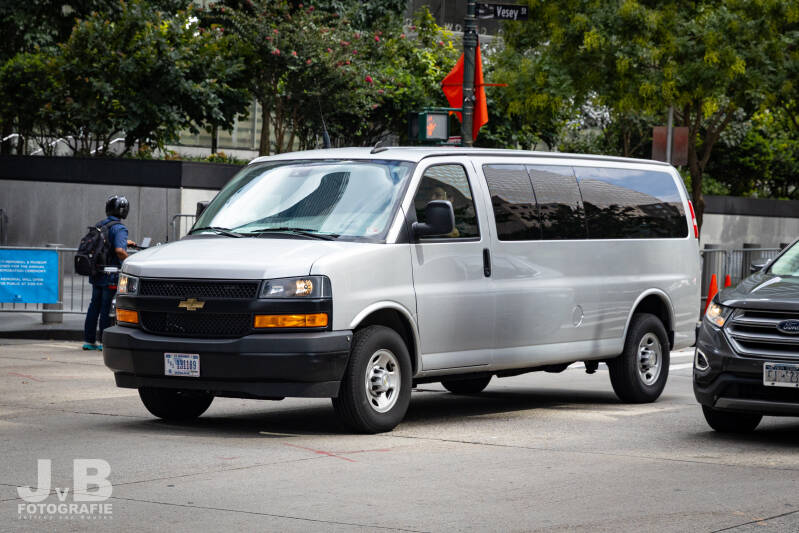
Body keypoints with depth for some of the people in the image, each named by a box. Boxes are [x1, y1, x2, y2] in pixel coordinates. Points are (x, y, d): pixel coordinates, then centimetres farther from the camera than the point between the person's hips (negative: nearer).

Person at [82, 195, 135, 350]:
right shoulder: (119, 228, -14)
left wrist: (124, 242, 32)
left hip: (96, 273, 7)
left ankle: (89, 340, 15)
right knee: (107, 308, -2)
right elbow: (119, 250, -28)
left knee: (95, 305, 12)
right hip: (111, 275, -7)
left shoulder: (100, 225, 11)